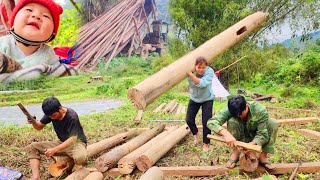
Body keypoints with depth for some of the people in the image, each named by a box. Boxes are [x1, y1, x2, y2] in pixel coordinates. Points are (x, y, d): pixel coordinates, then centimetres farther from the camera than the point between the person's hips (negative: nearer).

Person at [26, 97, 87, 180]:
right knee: (32, 147, -8)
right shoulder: (51, 113, -7)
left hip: (77, 142, -6)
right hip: (62, 143, 6)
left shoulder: (72, 116, -25)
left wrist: (54, 150, -36)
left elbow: (73, 139, -28)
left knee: (80, 157, -42)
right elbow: (39, 127, 6)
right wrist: (33, 122, -18)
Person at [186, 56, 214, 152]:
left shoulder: (210, 71, -27)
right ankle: (196, 134, 38)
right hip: (194, 98, 3)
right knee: (189, 120, 4)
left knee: (206, 122, -5)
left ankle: (206, 143, 17)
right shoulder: (190, 71, -20)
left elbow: (202, 83, -39)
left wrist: (191, 74, -43)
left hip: (207, 99, -2)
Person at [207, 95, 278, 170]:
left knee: (273, 123, -25)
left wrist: (253, 144, -48)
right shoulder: (230, 110, -27)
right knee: (232, 121, -31)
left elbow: (263, 134, -27)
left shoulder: (260, 110, -27)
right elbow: (211, 122, -38)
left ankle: (263, 156, -15)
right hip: (239, 140, 0)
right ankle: (236, 152, -14)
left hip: (255, 141, 1)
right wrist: (225, 133, -55)